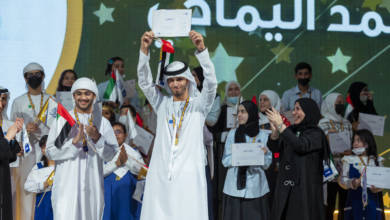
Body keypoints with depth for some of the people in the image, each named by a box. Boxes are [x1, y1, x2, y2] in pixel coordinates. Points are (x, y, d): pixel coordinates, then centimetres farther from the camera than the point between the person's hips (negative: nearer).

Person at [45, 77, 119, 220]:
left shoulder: (102, 122, 10)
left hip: (92, 186, 3)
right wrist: (74, 141, -17)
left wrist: (97, 138, -12)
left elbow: (111, 155, 5)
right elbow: (50, 152, -4)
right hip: (67, 185, -3)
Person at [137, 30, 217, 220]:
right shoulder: (162, 104, 16)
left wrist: (201, 49, -19)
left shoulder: (199, 105, 9)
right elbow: (144, 82, 6)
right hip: (160, 176, 2)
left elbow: (211, 83, -6)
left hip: (188, 176, -2)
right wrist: (144, 49, -8)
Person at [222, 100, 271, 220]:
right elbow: (226, 160, 2)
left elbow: (267, 164, 3)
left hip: (255, 188, 0)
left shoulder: (263, 136, 4)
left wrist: (264, 154, -17)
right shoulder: (233, 133, 7)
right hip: (235, 187, 1)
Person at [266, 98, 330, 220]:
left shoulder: (316, 134, -3)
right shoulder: (291, 130, 12)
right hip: (285, 187, 5)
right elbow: (274, 148, 0)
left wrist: (281, 126, -22)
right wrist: (275, 131, -21)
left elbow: (301, 146, -22)